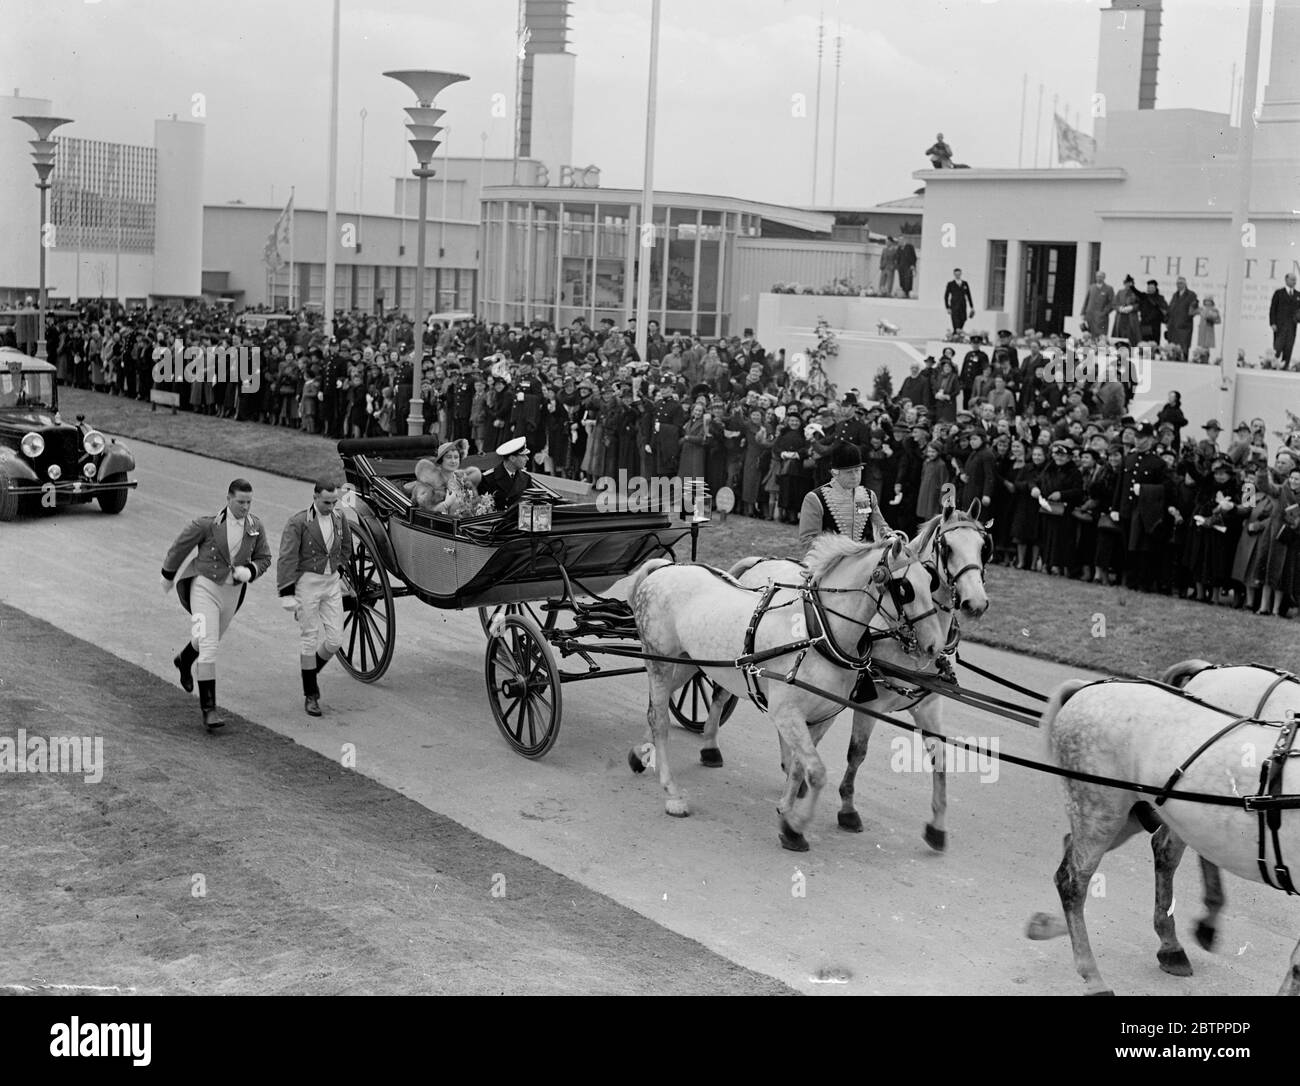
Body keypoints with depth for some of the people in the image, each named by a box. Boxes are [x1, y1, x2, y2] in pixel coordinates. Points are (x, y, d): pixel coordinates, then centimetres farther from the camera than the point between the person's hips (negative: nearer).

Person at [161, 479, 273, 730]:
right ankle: (208, 708, -11)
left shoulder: (255, 527, -5)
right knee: (207, 647, -15)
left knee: (212, 638, 27)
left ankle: (185, 661, 61)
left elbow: (264, 558, 8)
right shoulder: (207, 523, -18)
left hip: (232, 591, 5)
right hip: (204, 586, -5)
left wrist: (249, 571, -14)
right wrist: (168, 577, 8)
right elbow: (180, 547, -4)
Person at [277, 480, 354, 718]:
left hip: (332, 583, 5)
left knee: (335, 639, 2)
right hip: (307, 582, -5)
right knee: (309, 639, -1)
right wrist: (286, 593, -18)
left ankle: (311, 672, 29)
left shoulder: (340, 520, 5)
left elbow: (346, 549, 23)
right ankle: (310, 695, 8)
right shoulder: (297, 523, -11)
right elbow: (286, 559, -13)